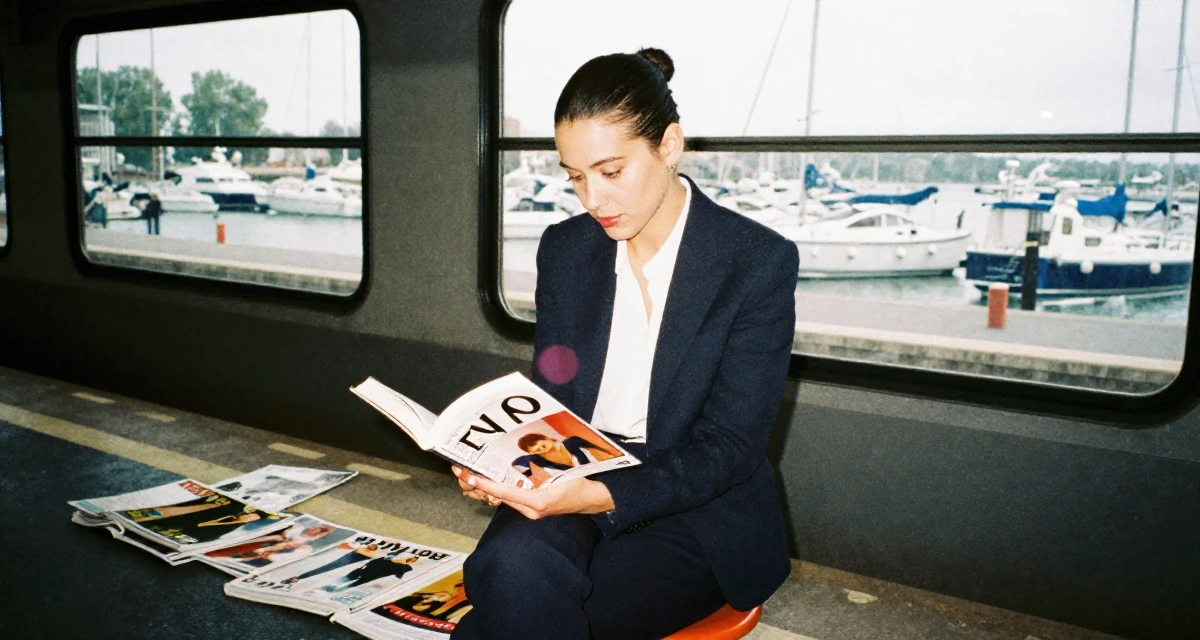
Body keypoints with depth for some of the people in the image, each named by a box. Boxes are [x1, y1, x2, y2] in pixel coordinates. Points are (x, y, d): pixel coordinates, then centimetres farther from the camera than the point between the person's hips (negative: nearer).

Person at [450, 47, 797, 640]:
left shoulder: (759, 263, -10)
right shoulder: (564, 249, 5)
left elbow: (730, 445, -13)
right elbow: (549, 398, 9)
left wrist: (602, 496, -28)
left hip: (698, 508, -3)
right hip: (572, 482, 3)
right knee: (515, 565, -33)